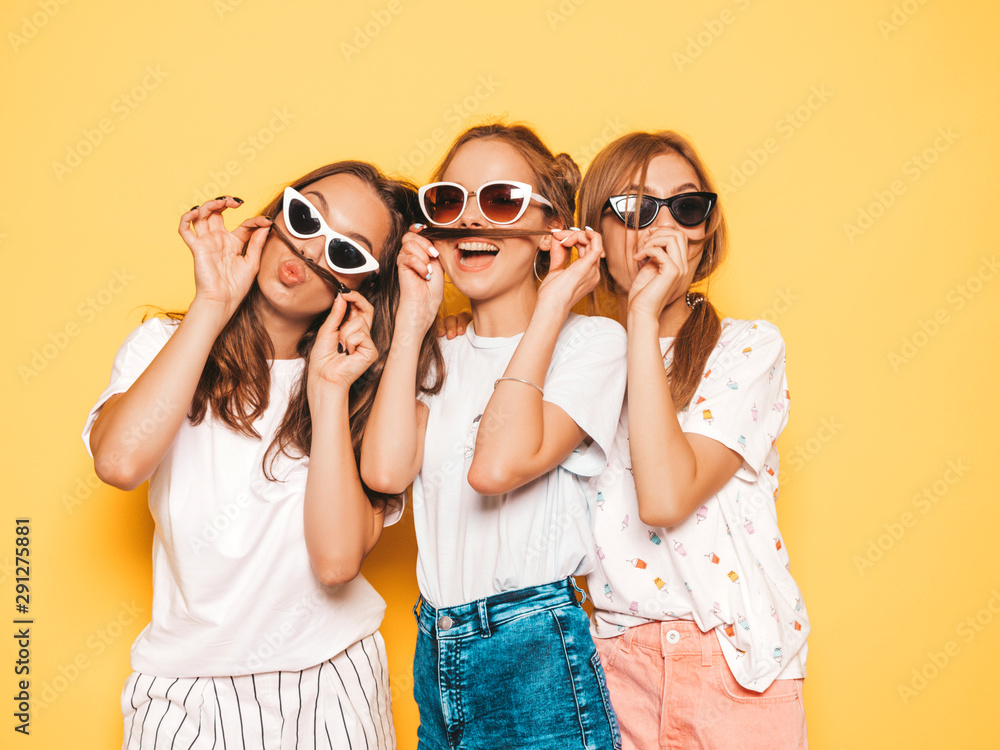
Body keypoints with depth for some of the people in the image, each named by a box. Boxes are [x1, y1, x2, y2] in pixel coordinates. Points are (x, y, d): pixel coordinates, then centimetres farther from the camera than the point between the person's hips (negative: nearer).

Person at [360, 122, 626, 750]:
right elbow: (386, 470, -10)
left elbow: (497, 466, -24)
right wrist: (414, 316, -3)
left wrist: (550, 308, -17)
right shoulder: (440, 355, 9)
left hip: (536, 657, -5)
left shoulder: (591, 340, -8)